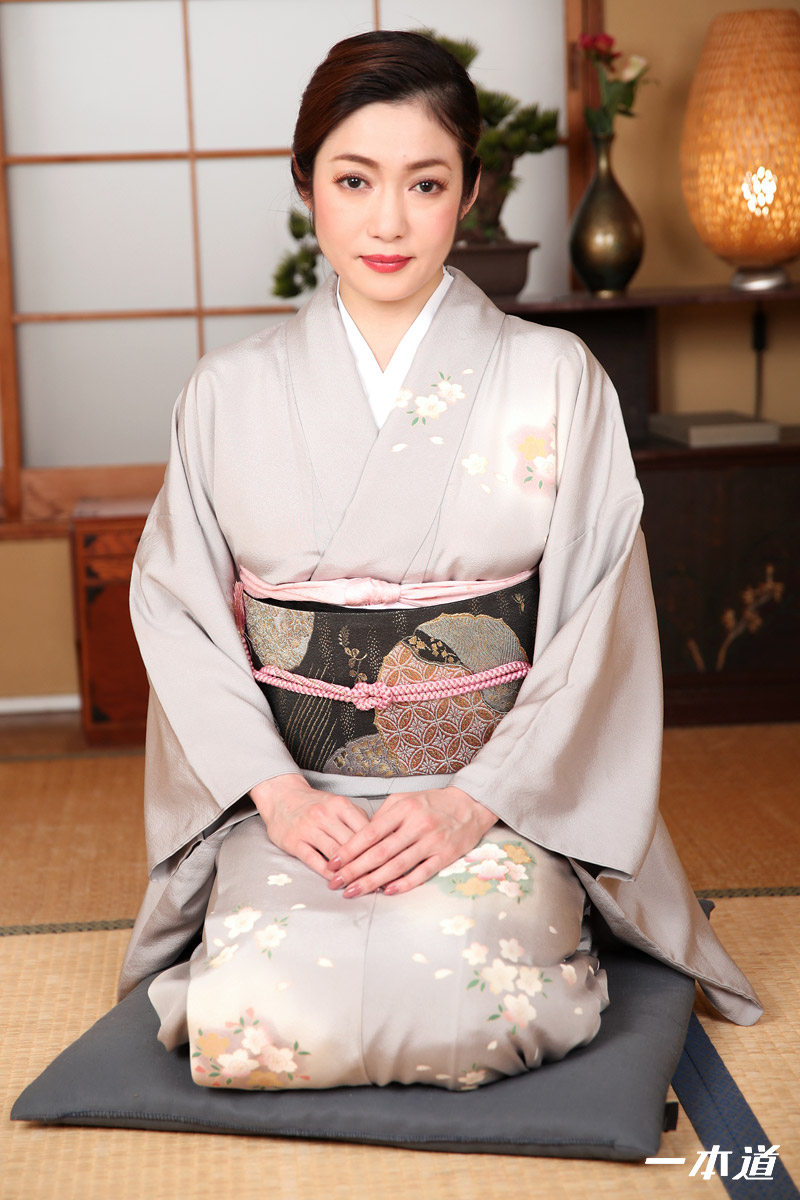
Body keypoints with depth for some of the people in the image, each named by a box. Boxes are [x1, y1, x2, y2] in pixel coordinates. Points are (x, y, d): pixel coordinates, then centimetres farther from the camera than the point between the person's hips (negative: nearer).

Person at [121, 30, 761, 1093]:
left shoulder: (556, 380, 0)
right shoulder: (230, 395, 5)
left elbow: (599, 625, -3)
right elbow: (178, 609, 2)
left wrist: (474, 802, -14)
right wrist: (278, 793, -12)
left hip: (502, 795, -1)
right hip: (292, 796, 1)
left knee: (453, 995, -28)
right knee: (256, 1020, -25)